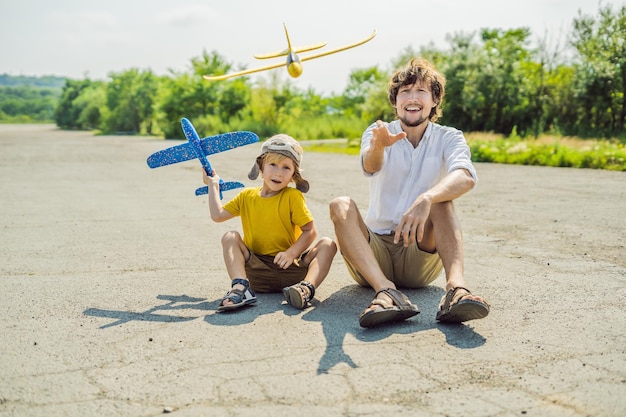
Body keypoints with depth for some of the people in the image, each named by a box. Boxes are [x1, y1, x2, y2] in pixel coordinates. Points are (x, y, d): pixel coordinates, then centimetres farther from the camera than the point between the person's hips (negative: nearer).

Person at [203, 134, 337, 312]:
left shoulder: (293, 197, -1)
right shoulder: (247, 196, 11)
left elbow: (310, 231, -6)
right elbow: (217, 215, 9)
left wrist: (292, 253, -20)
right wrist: (213, 185, 16)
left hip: (290, 269, -2)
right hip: (256, 269, 2)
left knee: (327, 244, -20)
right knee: (230, 237, -17)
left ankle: (306, 287, -46)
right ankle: (240, 287, -38)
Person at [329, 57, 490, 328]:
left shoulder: (448, 138, 1)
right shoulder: (378, 132, 3)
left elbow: (465, 178, -23)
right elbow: (370, 166, -23)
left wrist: (425, 200, -43)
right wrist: (377, 146, -48)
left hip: (420, 257, 0)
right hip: (376, 251, 1)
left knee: (440, 198, -23)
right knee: (341, 206, -24)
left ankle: (456, 287, -43)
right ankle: (386, 291, -45)